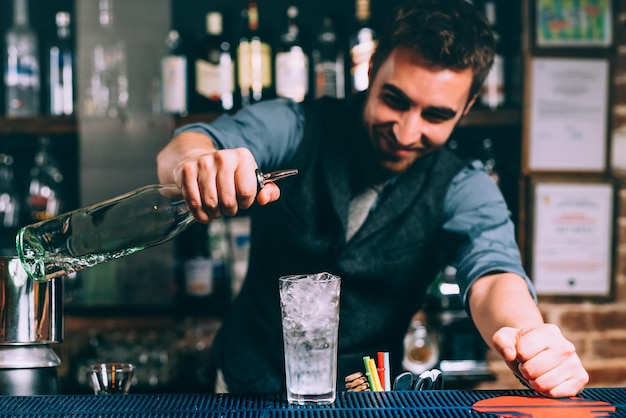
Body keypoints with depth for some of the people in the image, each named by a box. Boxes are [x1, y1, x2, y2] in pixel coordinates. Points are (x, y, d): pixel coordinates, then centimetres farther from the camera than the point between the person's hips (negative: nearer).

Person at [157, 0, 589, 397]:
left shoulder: (464, 190, -6)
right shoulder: (295, 128, -8)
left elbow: (492, 273, -24)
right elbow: (177, 153, -23)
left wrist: (530, 337, -48)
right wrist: (197, 162, -49)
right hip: (248, 385, 0)